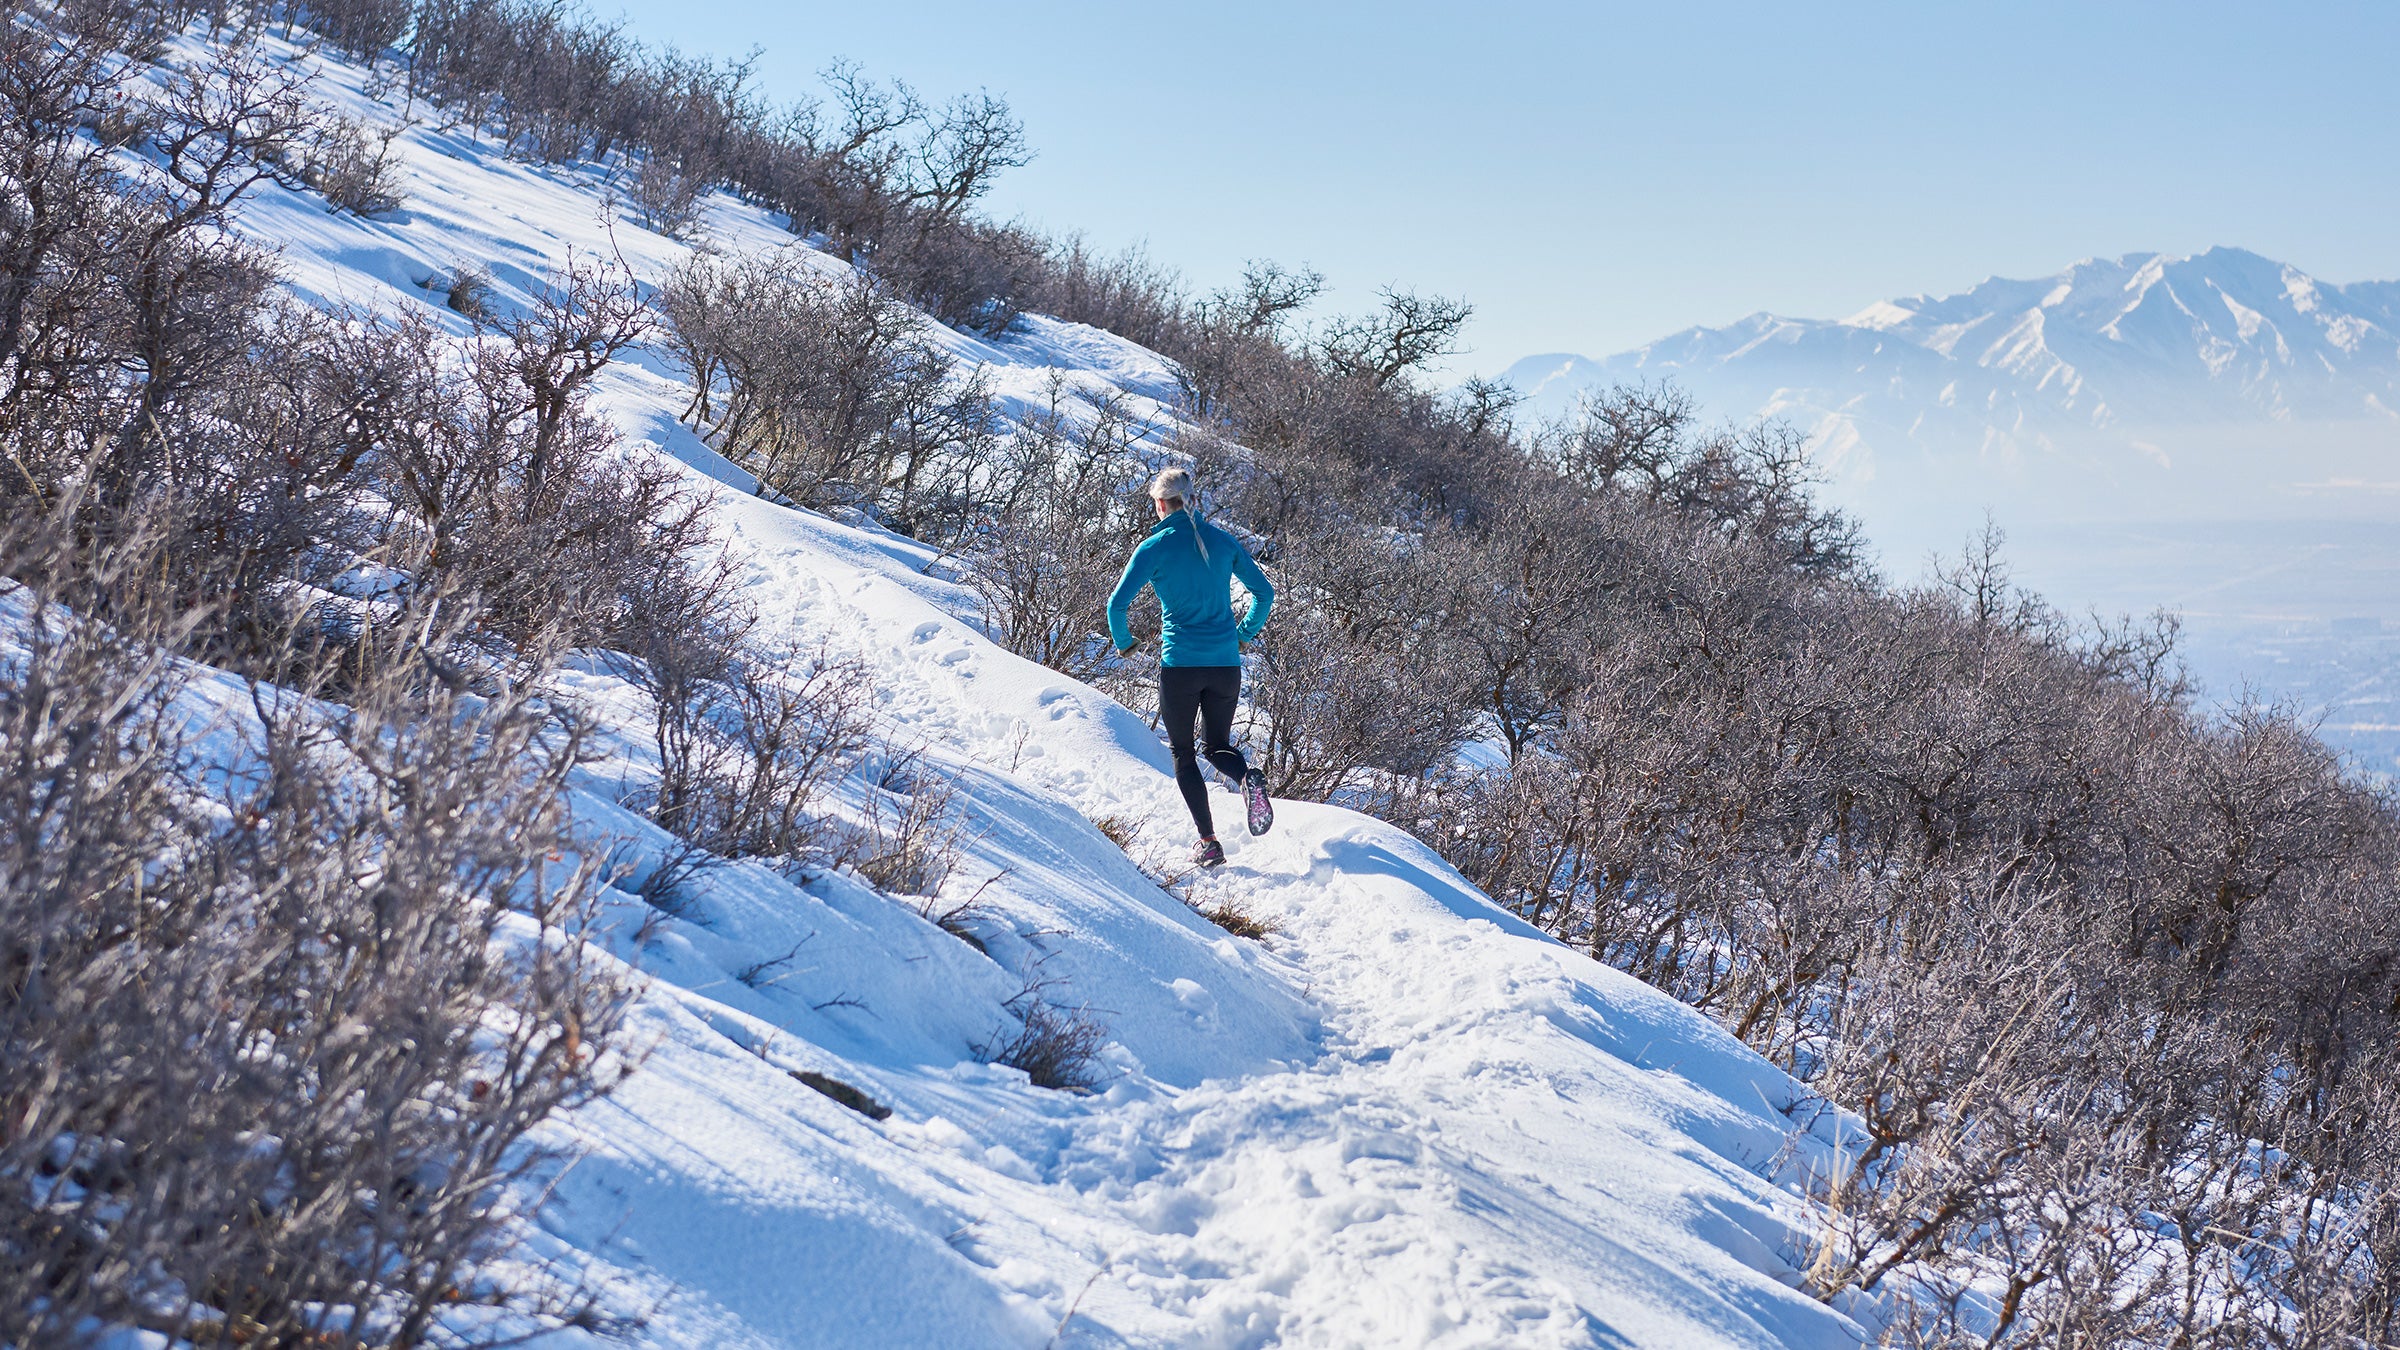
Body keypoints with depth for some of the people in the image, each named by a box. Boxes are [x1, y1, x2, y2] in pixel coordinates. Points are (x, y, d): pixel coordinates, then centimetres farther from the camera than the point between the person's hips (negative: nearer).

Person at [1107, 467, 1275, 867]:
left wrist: (1123, 640, 9)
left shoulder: (1154, 548, -5)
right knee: (1217, 746, 20)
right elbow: (1264, 593, 11)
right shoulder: (1222, 541, 6)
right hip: (1226, 665, 3)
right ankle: (1248, 777, -15)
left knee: (1184, 755, 12)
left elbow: (1118, 603, -10)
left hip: (1180, 665, -3)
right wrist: (1244, 633, 25)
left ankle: (1208, 842, 2)